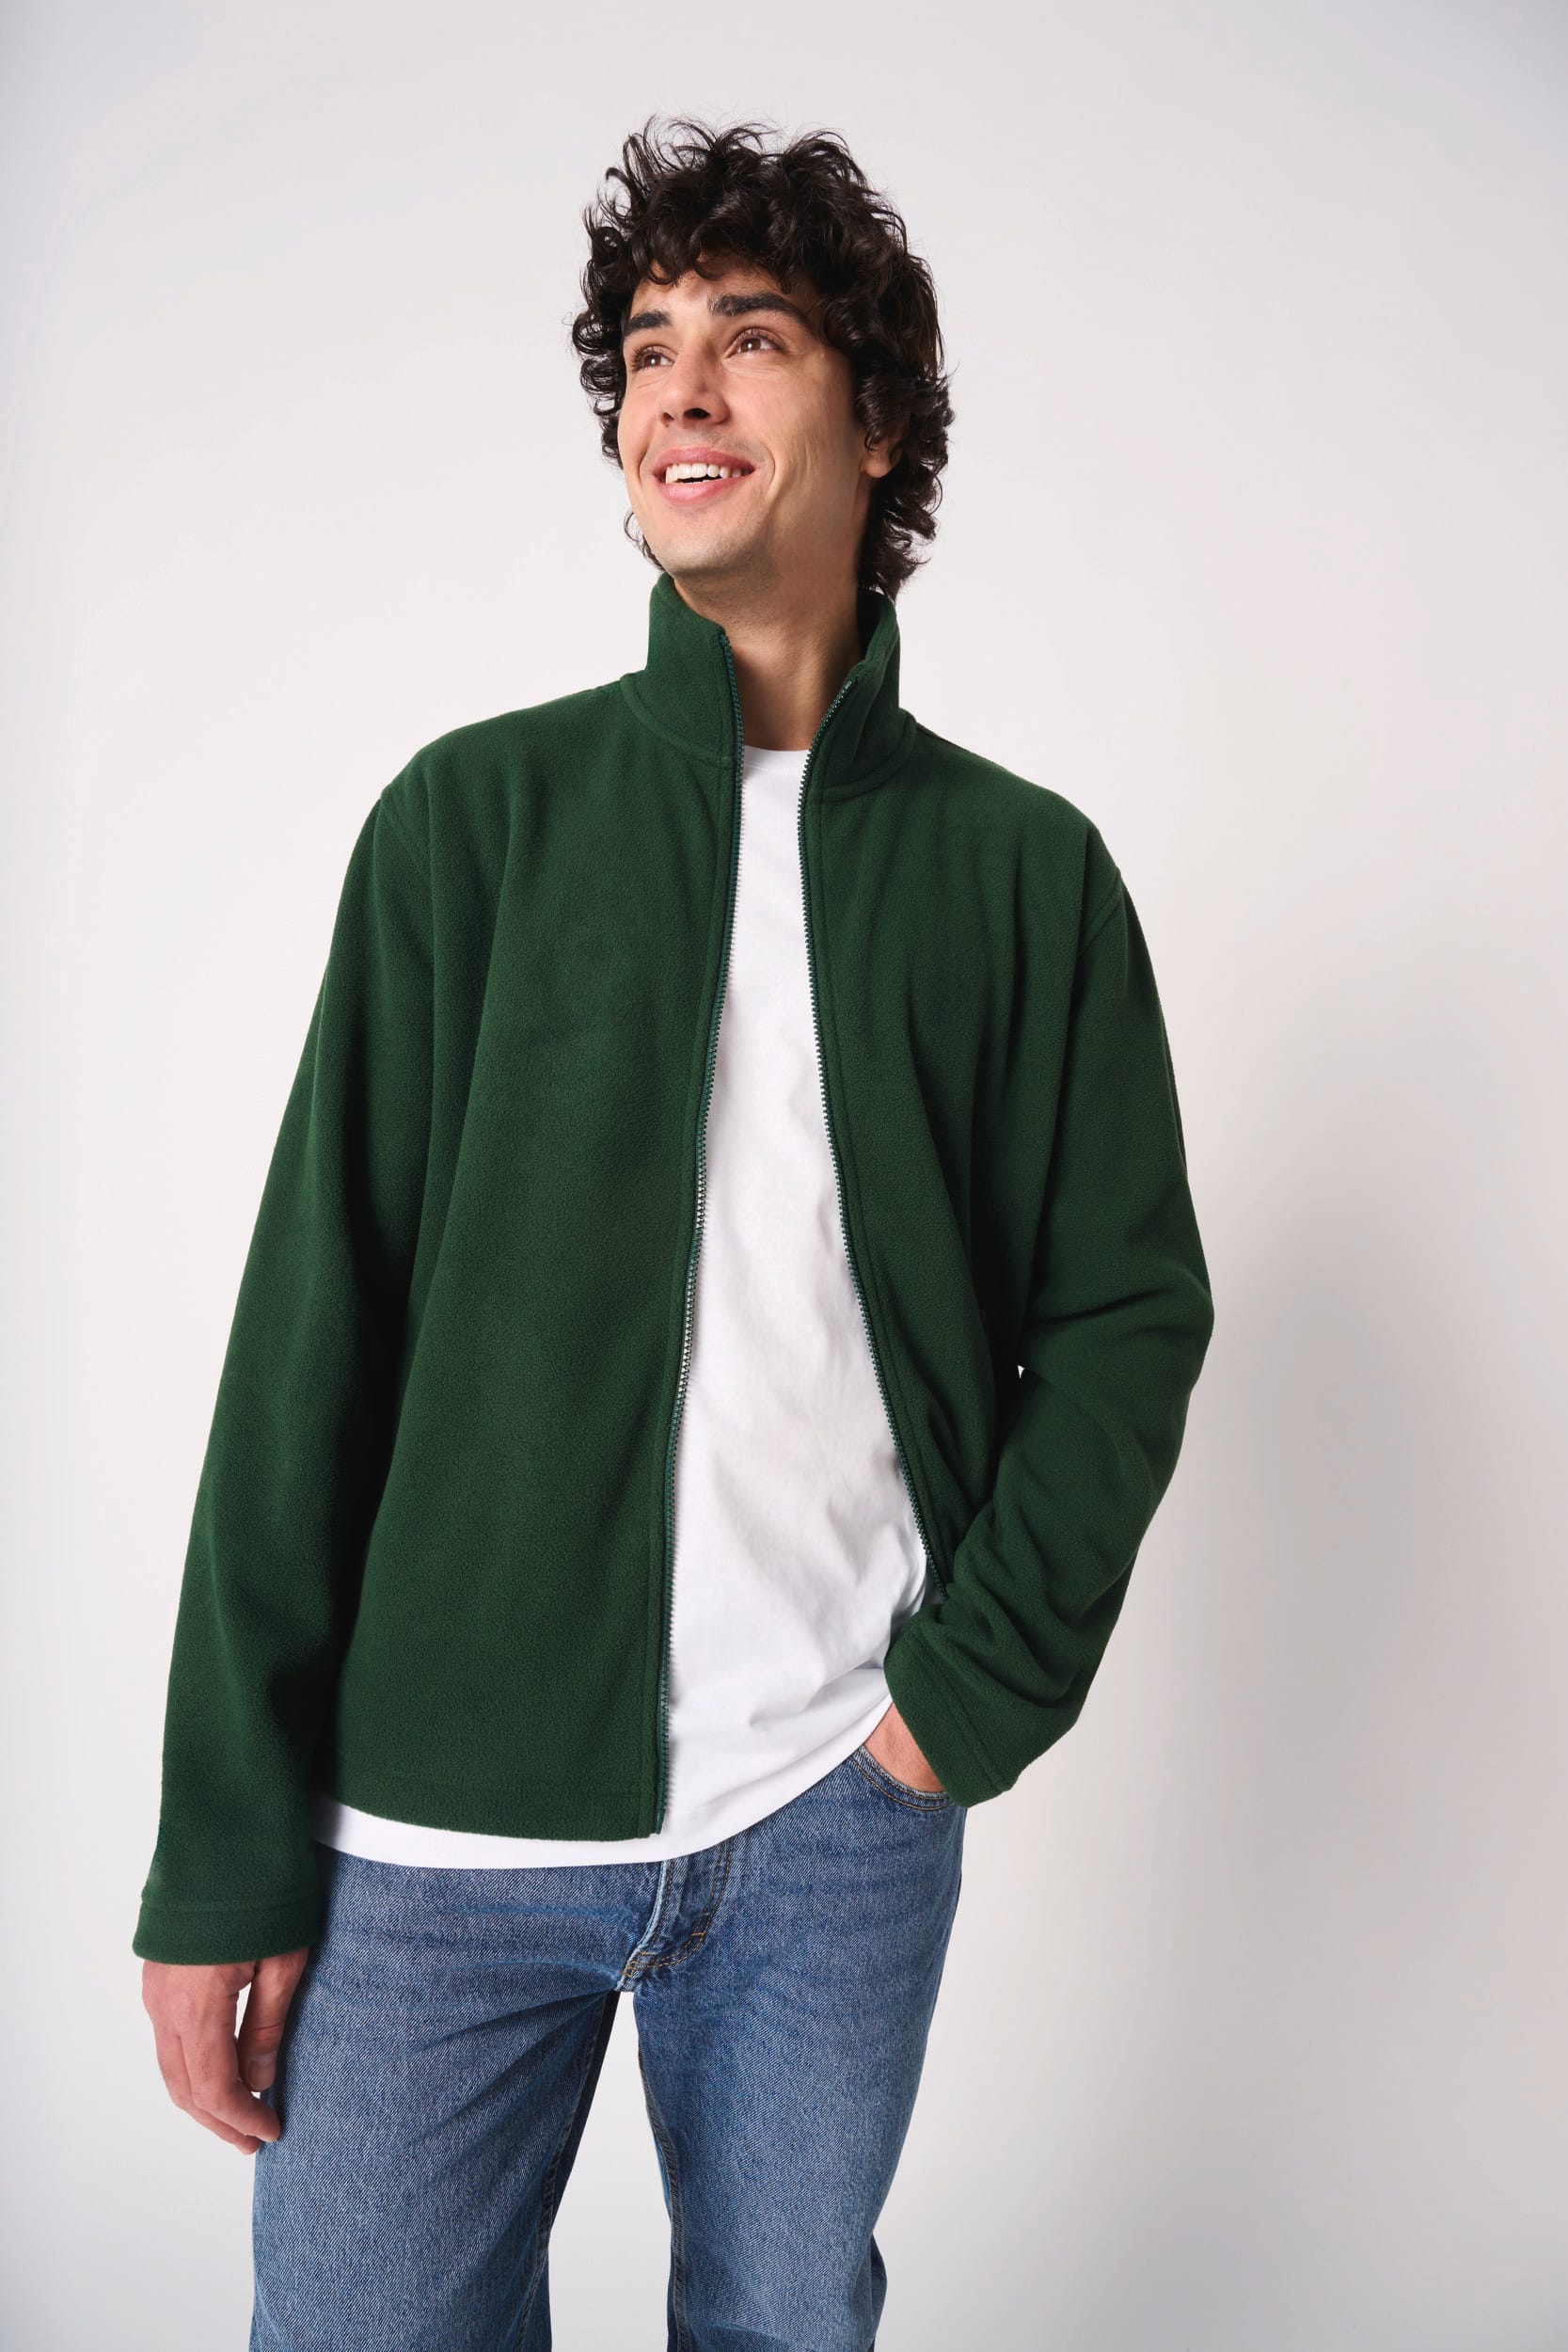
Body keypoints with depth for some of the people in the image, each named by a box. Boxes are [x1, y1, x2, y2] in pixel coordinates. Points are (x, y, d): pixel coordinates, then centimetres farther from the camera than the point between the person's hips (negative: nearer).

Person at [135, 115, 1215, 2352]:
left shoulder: (1022, 866, 2)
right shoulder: (476, 817, -1)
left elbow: (1129, 1310, 5)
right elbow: (318, 1333, -4)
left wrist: (985, 1685, -5)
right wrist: (225, 1849, -6)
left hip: (840, 1825, 1)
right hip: (439, 1828, 0)